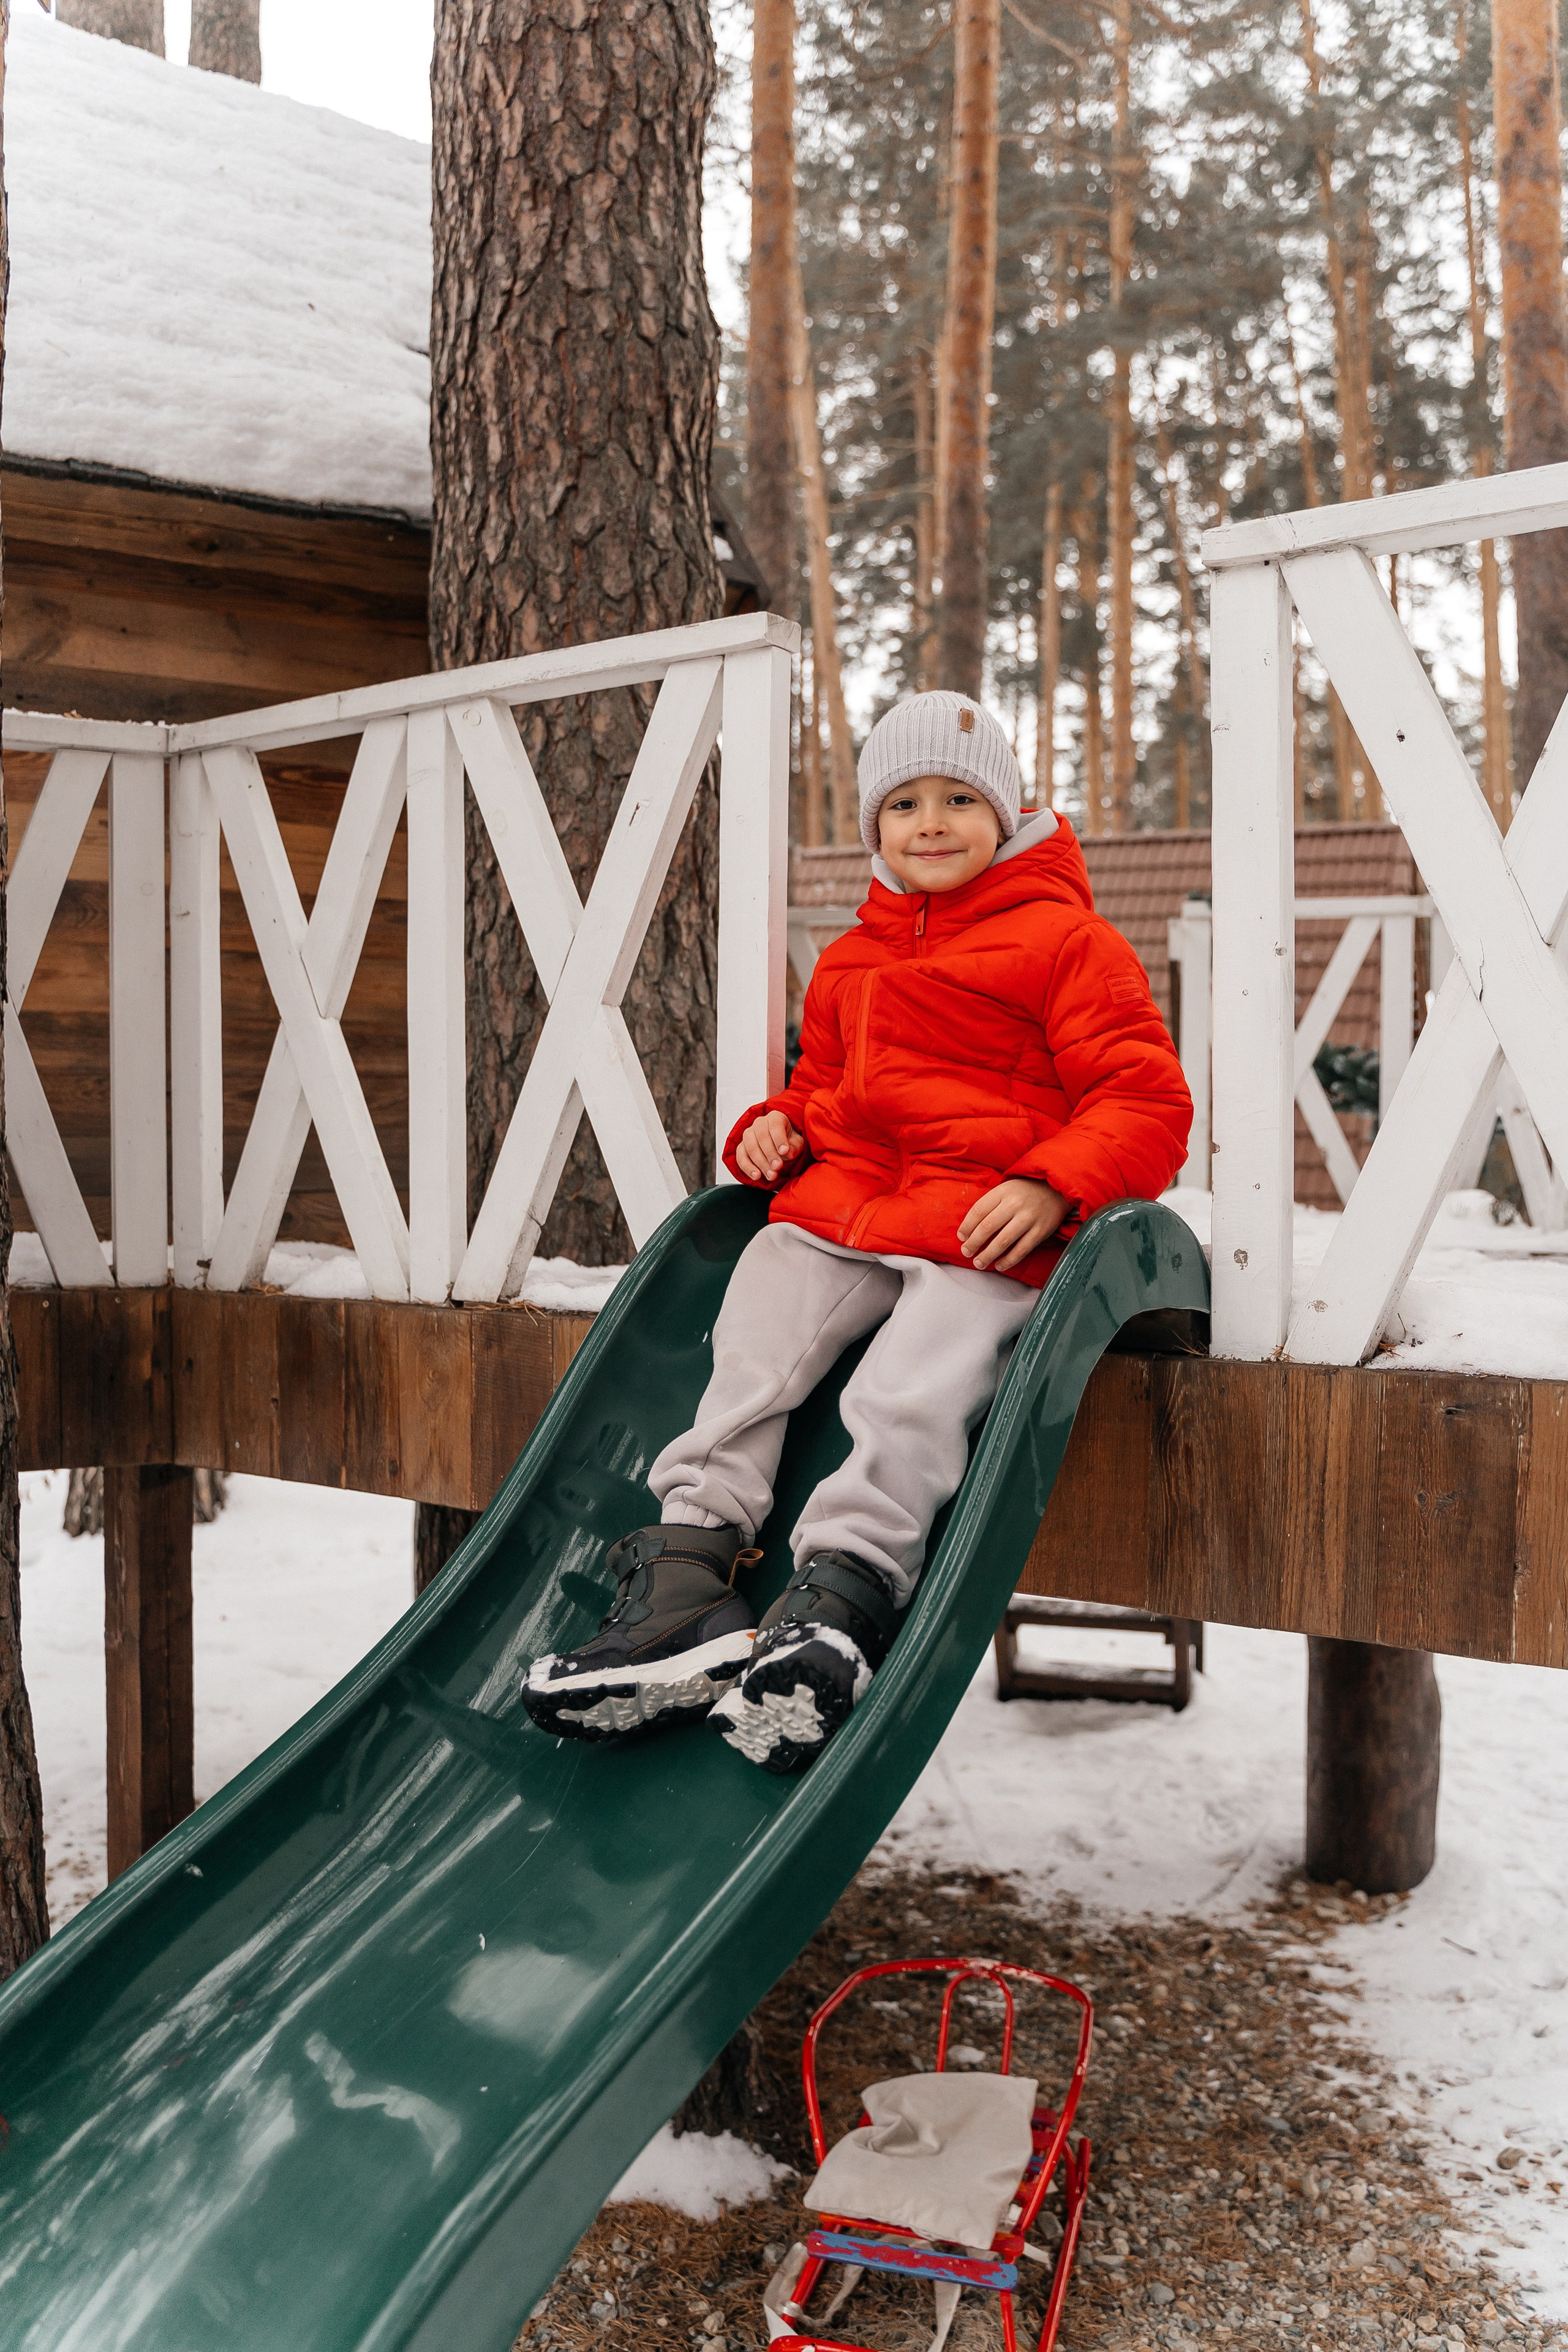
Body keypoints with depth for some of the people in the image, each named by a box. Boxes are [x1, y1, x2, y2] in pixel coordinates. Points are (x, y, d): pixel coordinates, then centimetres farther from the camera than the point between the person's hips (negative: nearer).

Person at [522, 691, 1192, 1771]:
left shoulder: (1064, 940, 1)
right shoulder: (851, 959, 22)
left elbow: (1147, 1104, -4)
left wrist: (1052, 1189, -21)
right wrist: (775, 1125, 10)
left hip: (984, 1234, -6)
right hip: (836, 1209, 7)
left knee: (906, 1395, -28)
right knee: (747, 1356, -12)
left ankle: (837, 1600, -26)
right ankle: (688, 1571, -13)